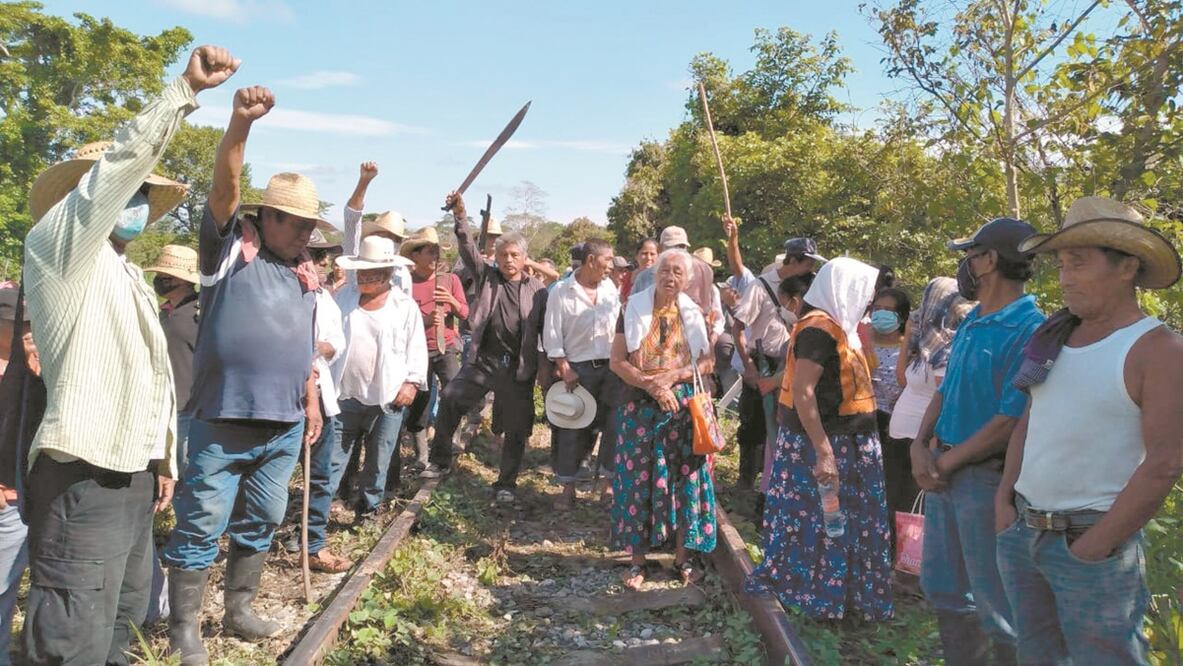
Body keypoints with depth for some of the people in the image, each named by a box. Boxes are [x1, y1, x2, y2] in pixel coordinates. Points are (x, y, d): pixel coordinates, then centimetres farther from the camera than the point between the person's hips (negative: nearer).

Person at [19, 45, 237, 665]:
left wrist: (163, 457, 20)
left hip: (132, 474, 9)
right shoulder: (59, 247, -2)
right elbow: (123, 159, -17)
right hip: (83, 478, -9)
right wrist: (185, 87, -18)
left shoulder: (130, 276, 22)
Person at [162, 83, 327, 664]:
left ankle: (239, 610, 33)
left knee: (260, 522, 17)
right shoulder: (231, 246, -4)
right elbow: (224, 187, -22)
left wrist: (312, 401, 18)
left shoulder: (305, 269, 12)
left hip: (284, 425, 6)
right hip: (223, 420, -6)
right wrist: (240, 124, -37)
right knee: (201, 526, 3)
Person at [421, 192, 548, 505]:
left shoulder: (537, 289, 4)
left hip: (519, 368, 0)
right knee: (450, 398, -15)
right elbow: (468, 250, -5)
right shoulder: (487, 277, 7)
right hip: (483, 360, 1)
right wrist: (460, 217, -18)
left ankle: (506, 484, 21)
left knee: (517, 430, 6)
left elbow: (545, 329, 5)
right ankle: (440, 460, 2)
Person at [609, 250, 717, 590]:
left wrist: (674, 376, -12)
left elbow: (708, 362, 5)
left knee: (684, 477, 4)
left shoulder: (694, 315, 6)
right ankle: (637, 559, 10)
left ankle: (682, 556, 16)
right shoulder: (634, 310, 0)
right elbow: (617, 361, -4)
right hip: (641, 406, -1)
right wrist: (651, 385, -18)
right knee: (639, 480, 1)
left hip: (684, 406, 2)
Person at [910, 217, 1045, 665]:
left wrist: (946, 462, -16)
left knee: (996, 603, 5)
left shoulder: (1028, 330, -19)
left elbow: (1011, 421, -23)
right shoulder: (971, 323, 9)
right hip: (944, 472, 9)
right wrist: (920, 447, -4)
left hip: (987, 477, -9)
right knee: (942, 587, 20)